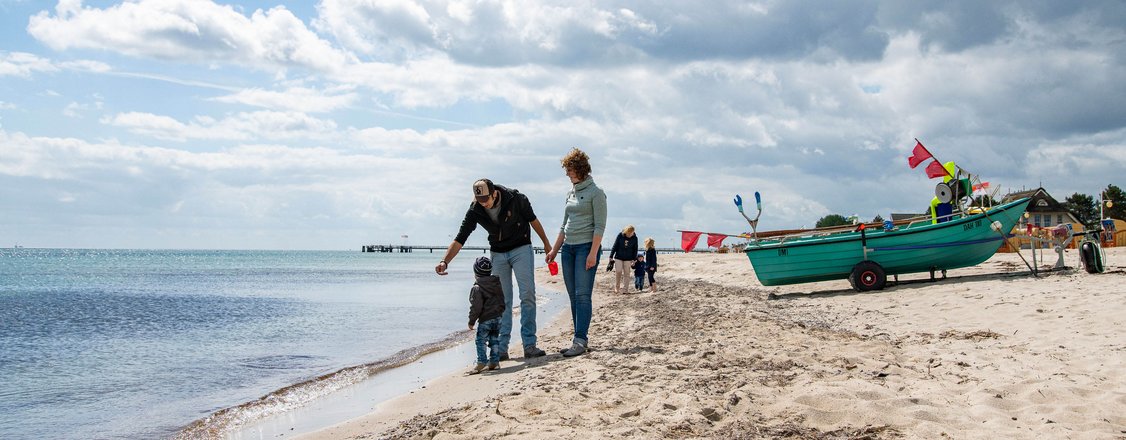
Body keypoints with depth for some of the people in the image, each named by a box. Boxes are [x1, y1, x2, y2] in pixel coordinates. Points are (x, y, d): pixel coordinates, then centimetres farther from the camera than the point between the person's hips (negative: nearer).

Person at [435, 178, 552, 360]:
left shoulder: (516, 199, -20)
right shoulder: (475, 210, -14)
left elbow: (532, 219, -2)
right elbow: (460, 239, -14)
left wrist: (546, 243, 8)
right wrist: (445, 261, -29)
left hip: (521, 249, -2)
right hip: (497, 254, 2)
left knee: (527, 295, -10)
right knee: (502, 301, -1)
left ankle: (529, 345, -8)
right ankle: (501, 348, 0)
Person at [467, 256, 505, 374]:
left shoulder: (477, 288, -12)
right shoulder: (497, 283, 7)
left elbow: (476, 307, -15)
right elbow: (502, 300, 15)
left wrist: (472, 321, -6)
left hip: (485, 319, -6)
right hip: (498, 317, 6)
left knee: (481, 340, 1)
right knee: (495, 339, 14)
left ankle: (481, 362, -4)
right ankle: (495, 361, 15)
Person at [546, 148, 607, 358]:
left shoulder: (595, 193, -5)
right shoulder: (571, 193, 16)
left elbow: (599, 226, -11)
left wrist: (593, 253, -18)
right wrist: (554, 250, 18)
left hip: (587, 246, -7)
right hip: (568, 248, 7)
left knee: (582, 294, -11)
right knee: (573, 296, 5)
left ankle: (580, 341, -13)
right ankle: (580, 339, 9)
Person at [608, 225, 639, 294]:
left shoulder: (634, 238, -5)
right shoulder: (620, 235, -9)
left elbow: (635, 250, 3)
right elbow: (615, 246, -4)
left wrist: (634, 259, 1)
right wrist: (611, 257, -5)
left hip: (628, 259, 1)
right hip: (618, 257, -1)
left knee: (626, 274, 1)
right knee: (618, 272, -4)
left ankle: (625, 289, 6)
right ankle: (616, 288, 8)